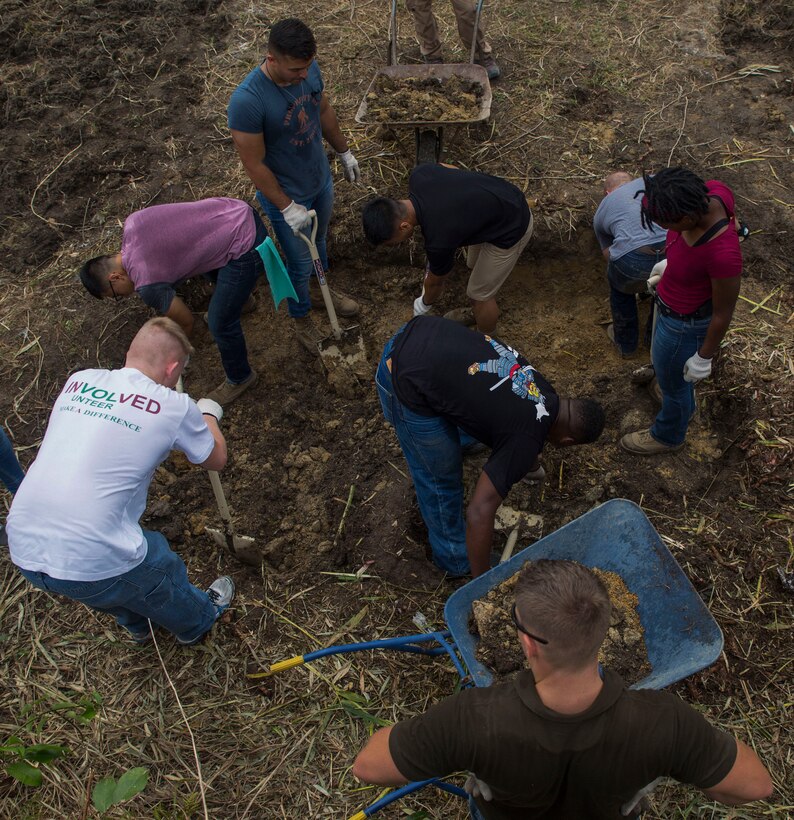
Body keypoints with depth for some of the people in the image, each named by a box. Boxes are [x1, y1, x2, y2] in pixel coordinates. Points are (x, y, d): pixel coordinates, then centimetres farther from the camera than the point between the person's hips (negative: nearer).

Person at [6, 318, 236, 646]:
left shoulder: (78, 382, 7)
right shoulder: (174, 406, -9)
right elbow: (216, 459, 10)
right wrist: (209, 415, 29)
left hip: (23, 551, 6)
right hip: (91, 565, -5)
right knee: (160, 570, 26)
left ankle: (139, 625, 61)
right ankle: (197, 622, 54)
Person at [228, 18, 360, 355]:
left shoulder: (309, 70, -15)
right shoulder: (247, 101, -35)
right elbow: (254, 164, -26)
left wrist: (344, 152, 15)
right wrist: (287, 207, -22)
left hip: (321, 180, 6)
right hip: (286, 195, -6)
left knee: (319, 241, 29)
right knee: (300, 263, 13)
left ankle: (318, 290, 58)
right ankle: (301, 321, 40)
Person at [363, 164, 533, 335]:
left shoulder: (439, 238, -32)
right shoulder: (417, 175, -16)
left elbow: (436, 282, -10)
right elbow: (451, 168, 8)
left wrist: (424, 304, 12)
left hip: (511, 229, -8)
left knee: (480, 293, 8)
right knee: (475, 266, 27)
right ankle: (477, 314, 52)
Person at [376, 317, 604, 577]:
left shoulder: (544, 391, 11)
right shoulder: (524, 440, -13)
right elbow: (479, 513, -15)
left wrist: (531, 464, 57)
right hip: (408, 383, -9)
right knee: (441, 478, 9)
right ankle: (455, 559, 30)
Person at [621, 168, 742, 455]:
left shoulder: (723, 255, -43)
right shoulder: (711, 191, -24)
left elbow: (723, 313, -25)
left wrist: (704, 357, -10)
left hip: (685, 324, -7)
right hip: (672, 299, 7)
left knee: (673, 382, 22)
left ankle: (668, 436, 54)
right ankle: (683, 406, 66)